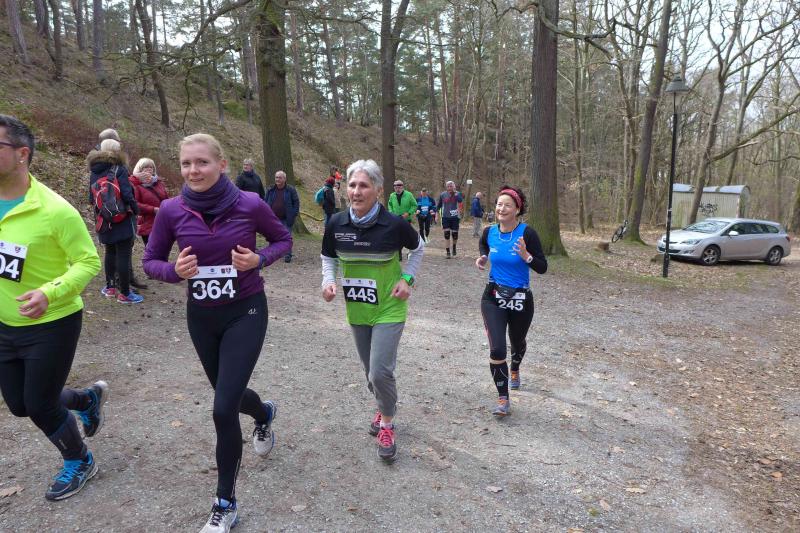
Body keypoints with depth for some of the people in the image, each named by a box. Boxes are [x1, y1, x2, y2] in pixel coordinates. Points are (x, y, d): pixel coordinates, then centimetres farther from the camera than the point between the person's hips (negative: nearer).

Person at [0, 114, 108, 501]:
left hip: (52, 325, -7)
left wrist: (49, 293, -31)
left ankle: (80, 462, 33)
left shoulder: (54, 209, -23)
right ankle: (90, 398, 46)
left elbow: (89, 262, -18)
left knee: (39, 405, 5)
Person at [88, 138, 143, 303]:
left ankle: (110, 287, 29)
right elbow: (127, 194, -18)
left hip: (104, 221, 6)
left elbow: (91, 198, 12)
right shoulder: (119, 170, -11)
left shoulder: (94, 173, 8)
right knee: (123, 255, -2)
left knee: (110, 253, 20)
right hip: (122, 220, -6)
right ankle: (124, 293, 2)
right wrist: (136, 209, -3)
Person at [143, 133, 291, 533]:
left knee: (223, 409, -9)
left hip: (246, 313, -3)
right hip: (200, 317, 4)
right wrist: (174, 271, -21)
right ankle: (263, 414, 59)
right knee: (228, 395, 20)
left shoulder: (250, 204, -16)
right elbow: (150, 260, 1)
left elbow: (283, 239, 1)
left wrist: (259, 260, -19)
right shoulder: (171, 211, -10)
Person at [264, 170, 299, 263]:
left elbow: (296, 202, -1)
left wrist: (294, 215, -9)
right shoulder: (270, 190, 8)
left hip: (286, 219, -3)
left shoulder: (291, 190, -2)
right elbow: (265, 202, 13)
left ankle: (288, 255, 7)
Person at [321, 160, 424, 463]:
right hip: (356, 310, 4)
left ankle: (386, 425, 17)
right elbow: (329, 258, 8)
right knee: (371, 372, 17)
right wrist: (328, 281, -11)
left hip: (389, 309, -4)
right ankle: (385, 409, 46)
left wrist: (407, 279, -8)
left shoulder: (394, 224, -17)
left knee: (381, 372, -11)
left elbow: (418, 249, 3)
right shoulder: (337, 224, -9)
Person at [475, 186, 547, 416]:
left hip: (521, 299, -1)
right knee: (496, 349, -13)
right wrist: (482, 259, 2)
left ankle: (515, 370, 59)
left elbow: (542, 268, -14)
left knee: (517, 342, 24)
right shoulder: (489, 232, -5)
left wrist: (526, 256, -31)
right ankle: (503, 400, 2)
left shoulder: (527, 233, -16)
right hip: (493, 297, 1)